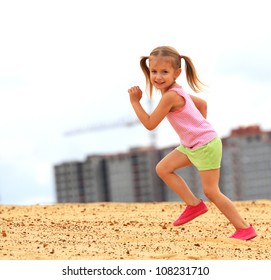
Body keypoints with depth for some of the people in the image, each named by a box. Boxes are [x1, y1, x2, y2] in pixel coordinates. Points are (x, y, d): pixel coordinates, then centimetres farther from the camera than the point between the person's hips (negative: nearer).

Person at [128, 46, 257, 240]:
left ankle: (245, 228, 4)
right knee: (163, 168, 9)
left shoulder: (170, 96, -25)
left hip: (206, 145, -10)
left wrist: (135, 102, -13)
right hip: (191, 145, 10)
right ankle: (194, 204, 15)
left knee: (211, 191, -5)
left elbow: (150, 124, -21)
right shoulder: (176, 91, 5)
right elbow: (202, 103, 19)